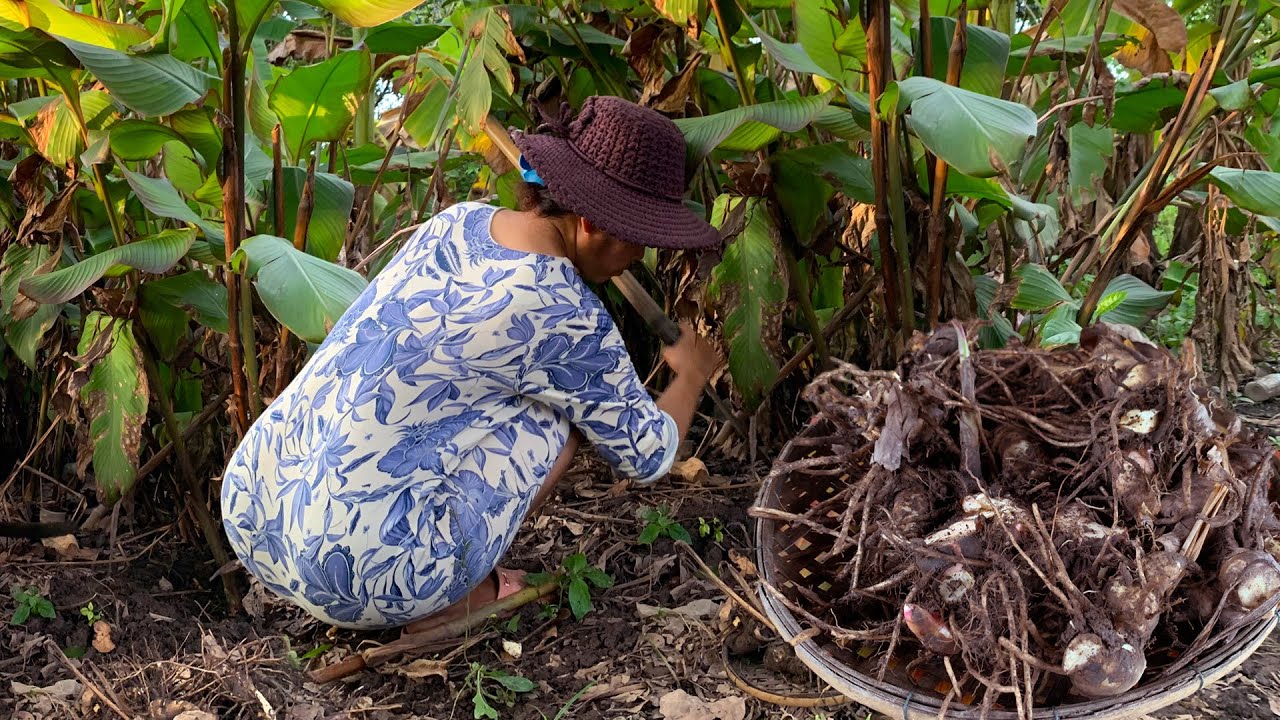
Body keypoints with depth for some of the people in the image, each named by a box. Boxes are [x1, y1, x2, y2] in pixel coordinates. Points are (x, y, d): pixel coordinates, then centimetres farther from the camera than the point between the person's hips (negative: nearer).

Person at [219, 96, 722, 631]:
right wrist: (692, 374, 24)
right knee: (564, 407, 6)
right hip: (358, 571, -7)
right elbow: (648, 456, 4)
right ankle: (448, 601, 9)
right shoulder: (565, 318, -13)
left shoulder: (457, 222, 7)